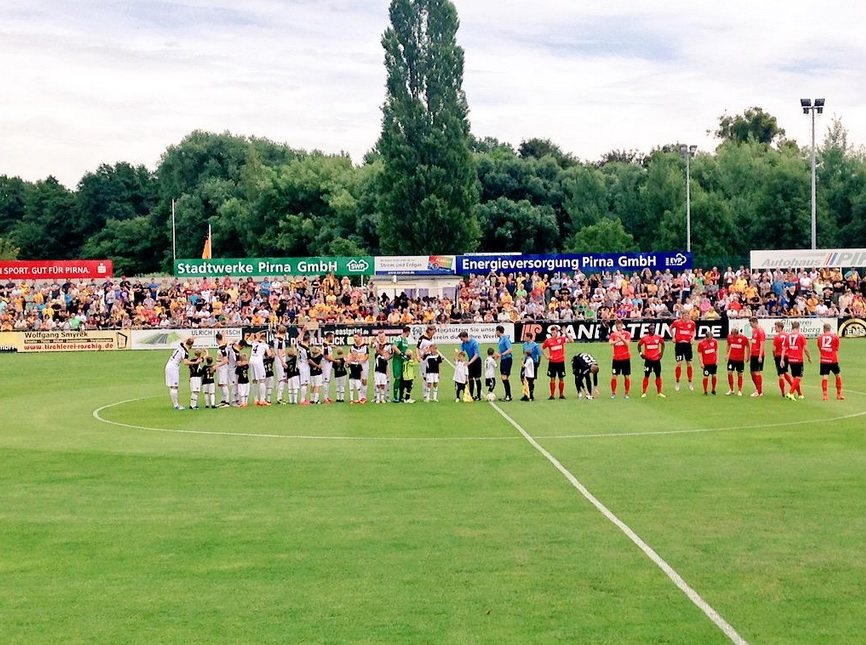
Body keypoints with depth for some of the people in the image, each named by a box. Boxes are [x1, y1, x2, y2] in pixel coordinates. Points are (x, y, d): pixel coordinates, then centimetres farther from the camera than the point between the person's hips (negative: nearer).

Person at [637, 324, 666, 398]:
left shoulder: (658, 337, 0)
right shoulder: (644, 338, -6)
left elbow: (663, 344, 18)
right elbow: (639, 345, 9)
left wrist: (662, 352, 10)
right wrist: (641, 353, 1)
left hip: (657, 359, 2)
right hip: (648, 360, -2)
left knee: (658, 376, 7)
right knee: (646, 376, 0)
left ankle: (659, 392, 16)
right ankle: (644, 393, 5)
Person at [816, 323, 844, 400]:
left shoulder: (820, 337, 4)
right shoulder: (835, 337, -1)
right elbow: (837, 349, 9)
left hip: (823, 360, 1)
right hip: (833, 360, -1)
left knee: (824, 377, 0)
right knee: (838, 375, 14)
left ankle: (824, 395, -7)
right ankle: (839, 395, 16)